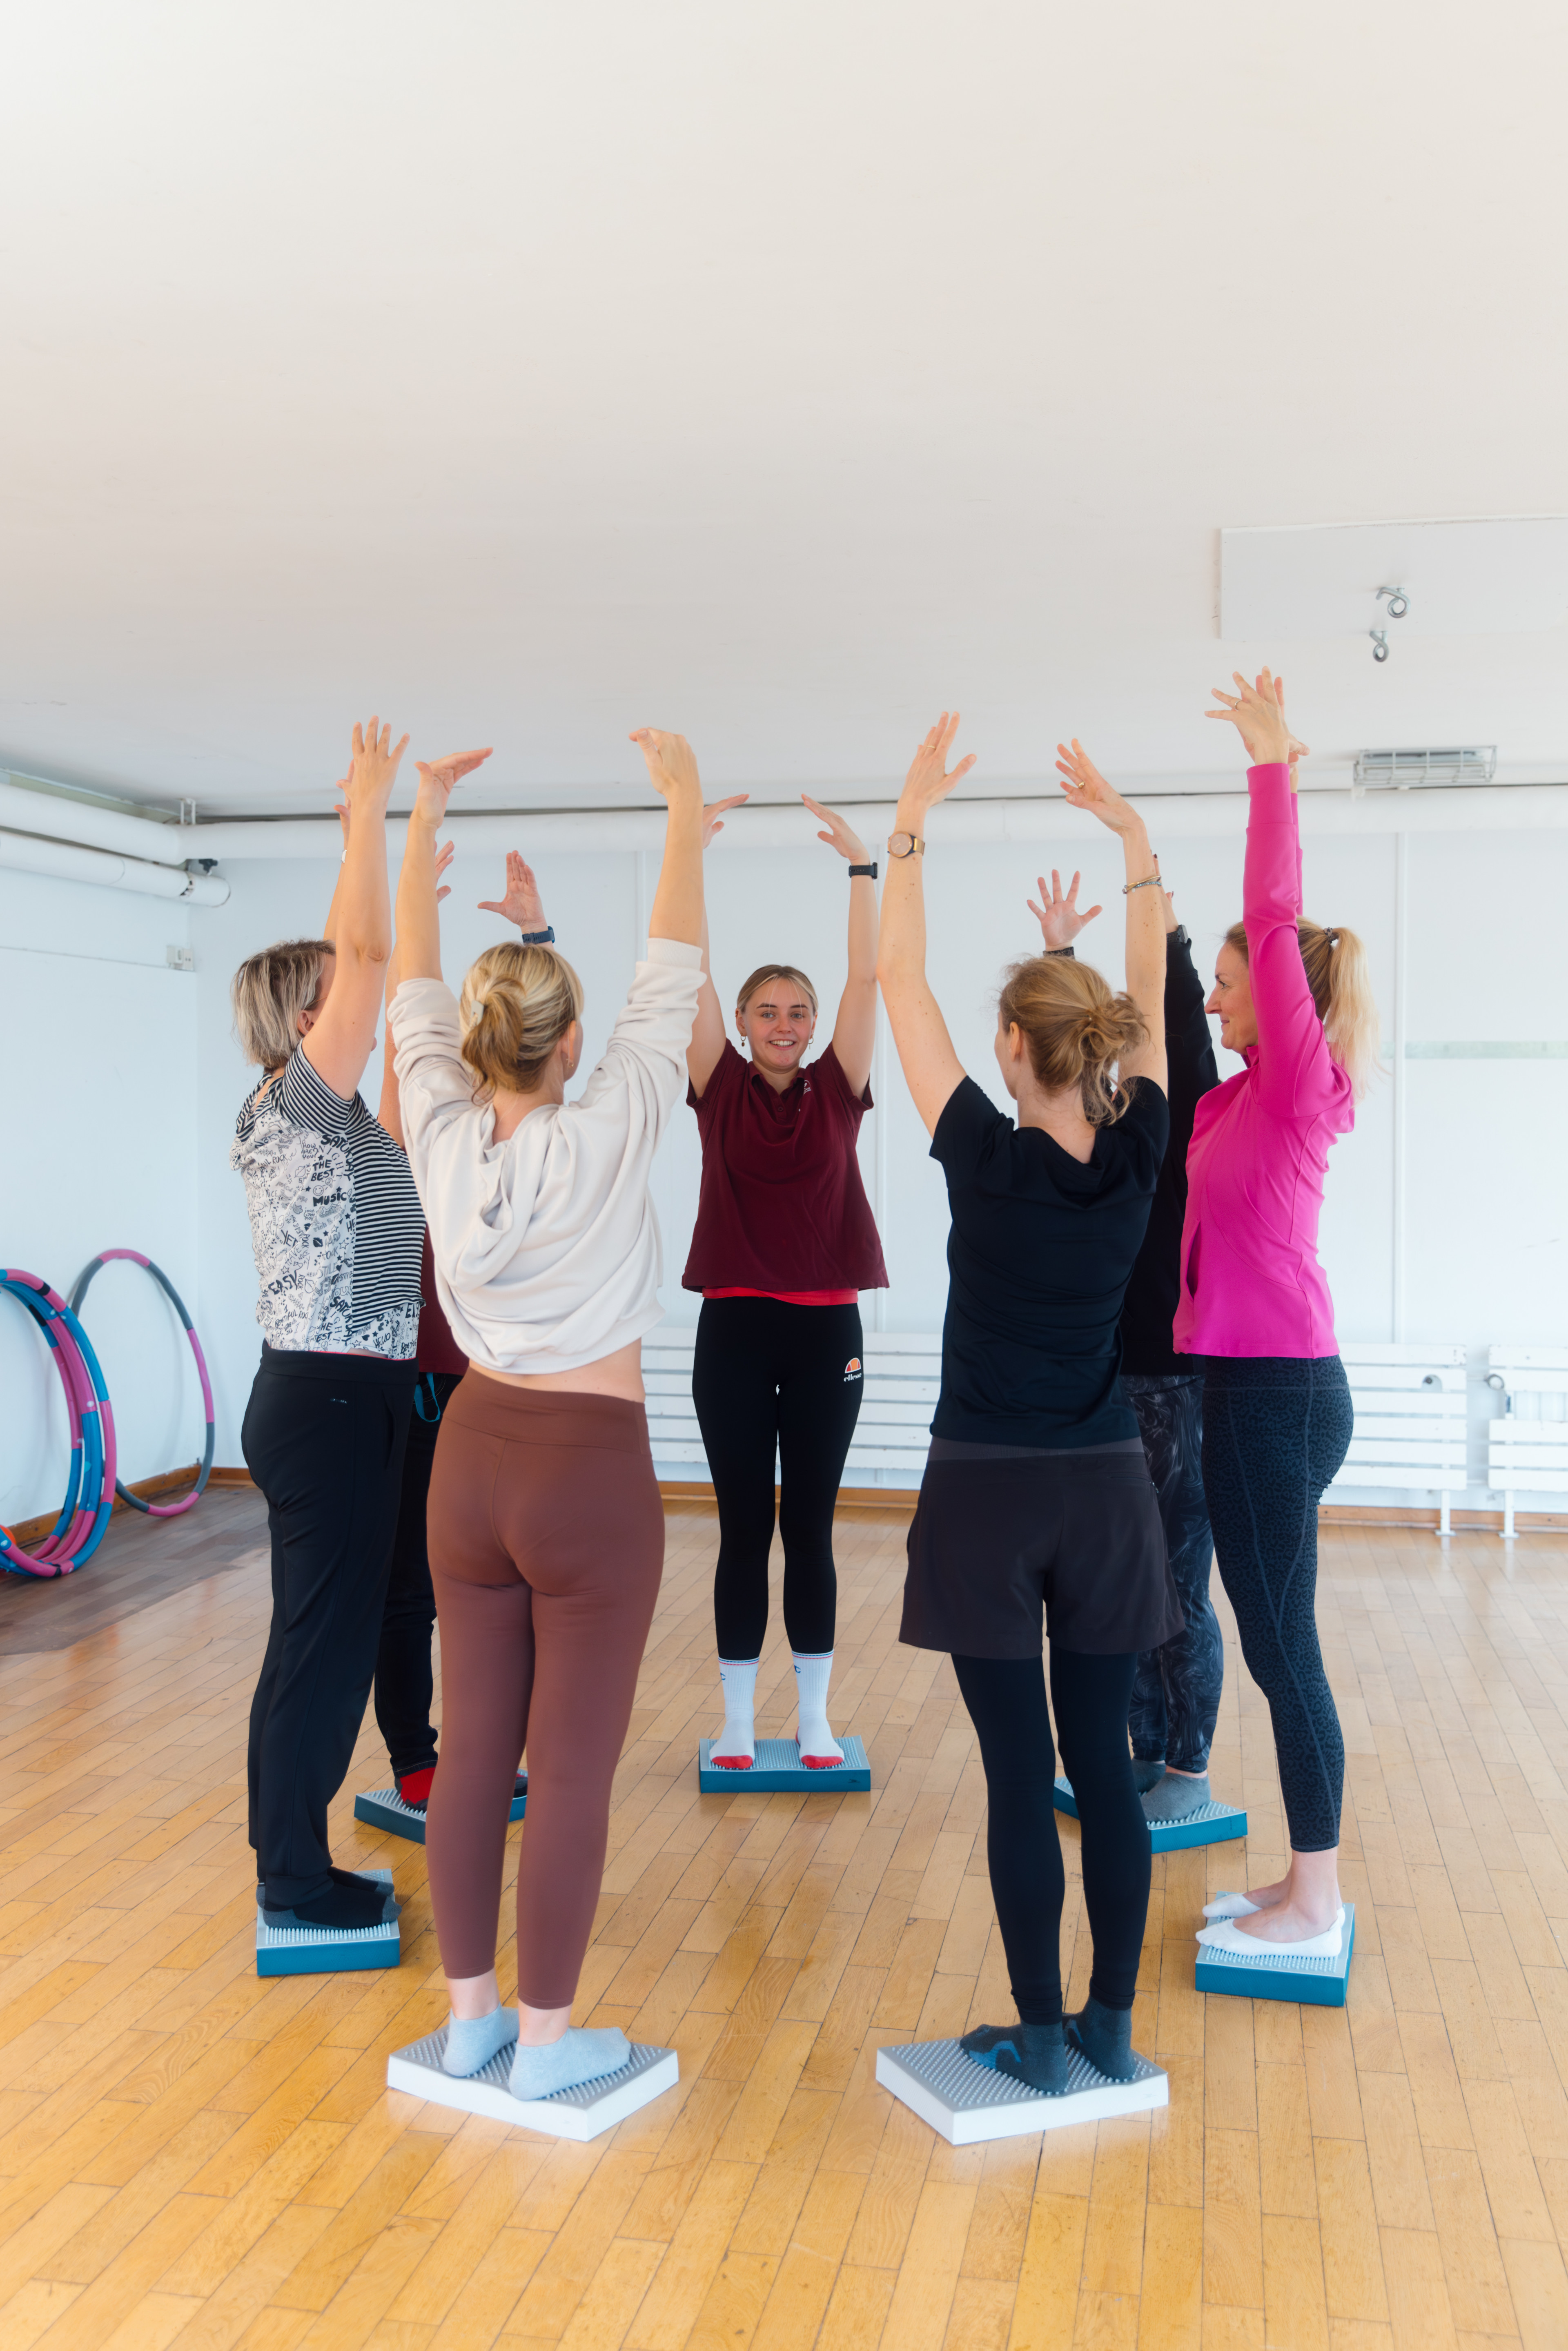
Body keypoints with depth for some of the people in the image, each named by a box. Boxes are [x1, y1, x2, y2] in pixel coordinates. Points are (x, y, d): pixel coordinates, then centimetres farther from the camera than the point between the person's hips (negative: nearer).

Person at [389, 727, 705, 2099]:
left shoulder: (443, 1139, -6)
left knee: (472, 1748, 13)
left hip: (476, 1459, 5)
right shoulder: (606, 1138, -16)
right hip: (591, 1476, -5)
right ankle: (548, 2037, 16)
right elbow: (673, 974, -8)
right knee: (573, 1766, 5)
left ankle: (470, 2014, 26)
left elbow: (415, 996, 9)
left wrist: (423, 829, 19)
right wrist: (684, 808, 2)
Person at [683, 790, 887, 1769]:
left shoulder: (837, 1092, 4)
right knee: (743, 1529, 6)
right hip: (735, 1328, -1)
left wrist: (863, 867, -11)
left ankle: (816, 1717, 19)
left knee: (810, 1529, 9)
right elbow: (692, 973, -5)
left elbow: (868, 980, -5)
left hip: (826, 1330, 1)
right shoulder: (720, 1091, 2)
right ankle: (738, 1717, 17)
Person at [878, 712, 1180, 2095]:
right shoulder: (1138, 1161, -4)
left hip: (988, 1492, -4)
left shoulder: (987, 1159, -13)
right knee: (1102, 1760, 10)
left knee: (1021, 1773, 3)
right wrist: (1136, 843, 13)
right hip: (1103, 1488, 4)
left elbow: (901, 980, -8)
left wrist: (912, 825, -2)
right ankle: (1111, 2027, 21)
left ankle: (1040, 2040, 13)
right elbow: (1153, 999, 10)